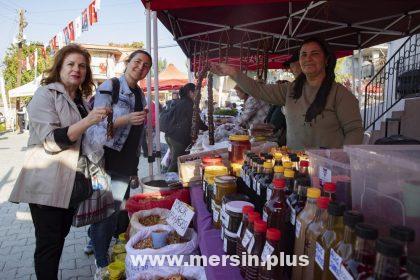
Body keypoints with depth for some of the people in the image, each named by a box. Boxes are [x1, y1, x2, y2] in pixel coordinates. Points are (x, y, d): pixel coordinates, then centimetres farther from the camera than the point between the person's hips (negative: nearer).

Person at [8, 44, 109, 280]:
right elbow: (50, 141, -20)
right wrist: (87, 122, -30)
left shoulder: (81, 100, 14)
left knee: (60, 237, 18)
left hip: (72, 184, 7)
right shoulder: (45, 94, -9)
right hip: (48, 185, -7)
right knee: (49, 244, 1)